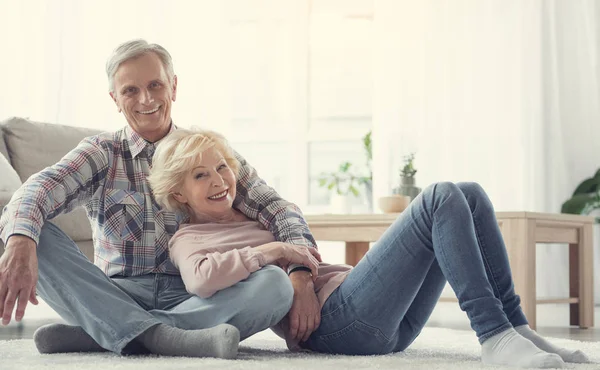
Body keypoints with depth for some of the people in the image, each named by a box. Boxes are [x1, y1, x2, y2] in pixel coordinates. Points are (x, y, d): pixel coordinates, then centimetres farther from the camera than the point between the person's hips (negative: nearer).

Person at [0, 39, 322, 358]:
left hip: (194, 301, 1)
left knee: (275, 285, -28)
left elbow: (276, 208, 1)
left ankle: (94, 334, -31)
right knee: (41, 239, -22)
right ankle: (157, 335, -38)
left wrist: (300, 272, -21)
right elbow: (39, 190, -11)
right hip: (118, 295, -1)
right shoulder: (100, 153, 8)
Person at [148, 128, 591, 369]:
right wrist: (276, 249, -9)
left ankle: (516, 328, -12)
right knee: (441, 197, -19)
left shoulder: (254, 215, 32)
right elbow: (200, 279, -17)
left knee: (470, 195, -2)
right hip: (333, 320, -9)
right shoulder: (188, 240, 8)